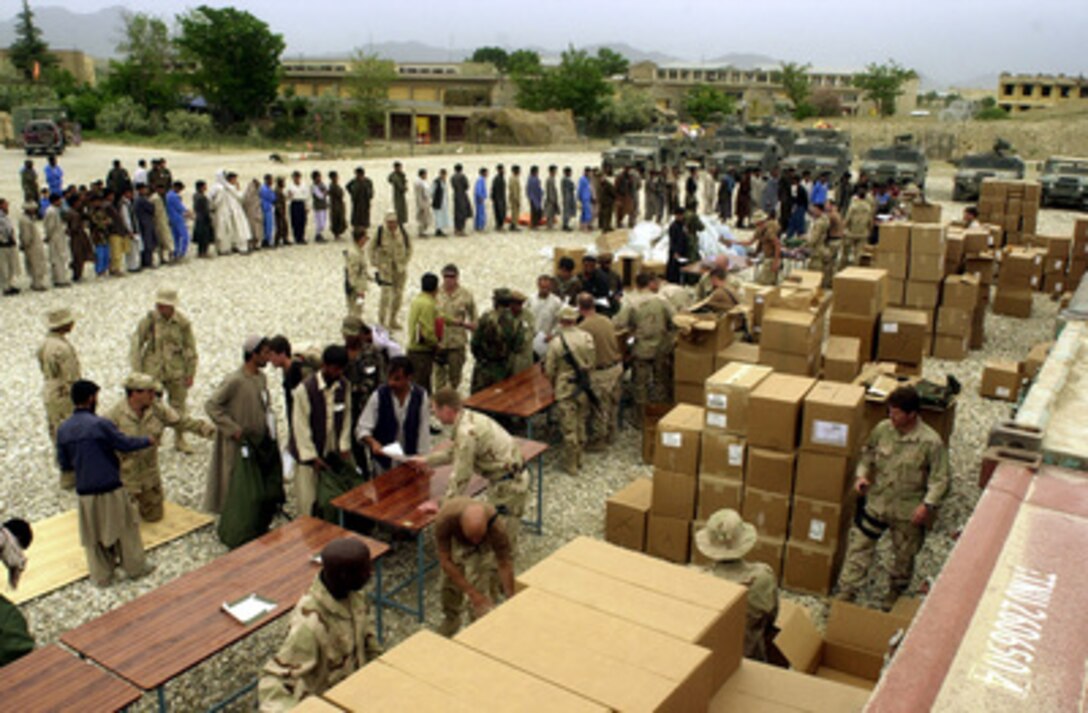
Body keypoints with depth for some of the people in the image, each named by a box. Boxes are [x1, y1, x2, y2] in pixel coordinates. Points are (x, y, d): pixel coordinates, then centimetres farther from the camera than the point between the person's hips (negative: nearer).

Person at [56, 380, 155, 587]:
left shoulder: (63, 430, 0)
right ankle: (135, 567, 24)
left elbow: (64, 464, 7)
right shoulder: (100, 424, -17)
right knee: (125, 527, 13)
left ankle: (101, 575, 26)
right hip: (110, 488, -4)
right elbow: (125, 444, -9)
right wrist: (147, 441, 8)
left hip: (85, 491, 5)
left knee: (93, 533, 17)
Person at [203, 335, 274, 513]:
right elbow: (211, 405, -18)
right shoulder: (235, 380, -20)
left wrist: (269, 428, 5)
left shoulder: (261, 378, 4)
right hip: (238, 444, -7)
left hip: (259, 442, 7)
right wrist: (233, 429, -20)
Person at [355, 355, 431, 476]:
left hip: (410, 460, 1)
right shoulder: (378, 396, -14)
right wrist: (372, 442, -32)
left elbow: (423, 430, -6)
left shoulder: (421, 396, -12)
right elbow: (362, 429, -13)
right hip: (383, 460, -1)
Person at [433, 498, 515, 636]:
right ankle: (450, 619, 31)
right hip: (455, 540, 1)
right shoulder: (445, 518, -42)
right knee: (450, 582, 2)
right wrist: (471, 592, -31)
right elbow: (444, 561, -31)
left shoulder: (497, 527, -42)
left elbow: (505, 565, -28)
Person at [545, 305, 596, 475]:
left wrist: (554, 384, 12)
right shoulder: (586, 337, -7)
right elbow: (592, 362, 1)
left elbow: (549, 370, -8)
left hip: (565, 390, -4)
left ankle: (571, 465, 15)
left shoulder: (556, 342, -15)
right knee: (581, 424, 19)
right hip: (583, 388, 4)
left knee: (569, 428, 5)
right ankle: (578, 459, 32)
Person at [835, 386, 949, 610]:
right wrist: (862, 474, -6)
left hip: (908, 510, -2)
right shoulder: (883, 429, -8)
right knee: (858, 545, 5)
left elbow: (939, 478, -13)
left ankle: (896, 591, 44)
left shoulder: (931, 442, -20)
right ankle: (846, 592, 17)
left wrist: (928, 504, -23)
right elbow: (867, 452, 9)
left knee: (903, 555, 18)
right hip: (876, 501, 3)